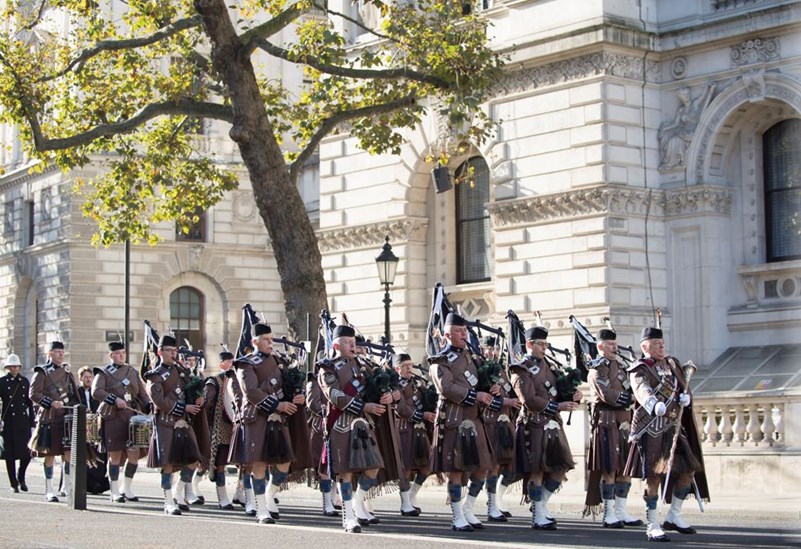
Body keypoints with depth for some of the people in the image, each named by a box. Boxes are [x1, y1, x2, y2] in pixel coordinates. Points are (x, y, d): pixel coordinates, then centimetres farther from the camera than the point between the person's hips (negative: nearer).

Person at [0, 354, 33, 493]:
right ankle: (14, 484, 10)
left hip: (23, 421, 3)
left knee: (27, 452, -3)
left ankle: (21, 477, 22)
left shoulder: (24, 381, 10)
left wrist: (31, 422, 9)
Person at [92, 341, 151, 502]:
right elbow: (96, 392, -12)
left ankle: (127, 489, 15)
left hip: (133, 416, 4)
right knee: (115, 456, 0)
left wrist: (150, 406, -2)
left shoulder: (132, 371, 17)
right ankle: (115, 492, 10)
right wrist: (115, 399, -23)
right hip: (113, 418, -4)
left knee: (135, 454, 0)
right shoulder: (103, 373, 3)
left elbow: (142, 392, 16)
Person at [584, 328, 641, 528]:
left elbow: (630, 390, 18)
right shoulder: (597, 369, -6)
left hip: (624, 423, 8)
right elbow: (607, 395, -17)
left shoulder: (620, 367, 20)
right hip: (607, 423, -8)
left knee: (626, 469, 8)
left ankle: (621, 512, 15)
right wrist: (631, 398, -12)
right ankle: (609, 515, -2)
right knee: (609, 470, -7)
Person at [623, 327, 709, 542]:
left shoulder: (672, 364, 18)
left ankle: (674, 516, 22)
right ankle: (652, 526, -4)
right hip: (651, 429, -7)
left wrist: (686, 397, -9)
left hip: (673, 427, 7)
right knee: (654, 475, -10)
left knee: (689, 469, 6)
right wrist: (654, 405, -47)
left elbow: (683, 386, 17)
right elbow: (643, 391, -25)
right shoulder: (639, 370, -5)